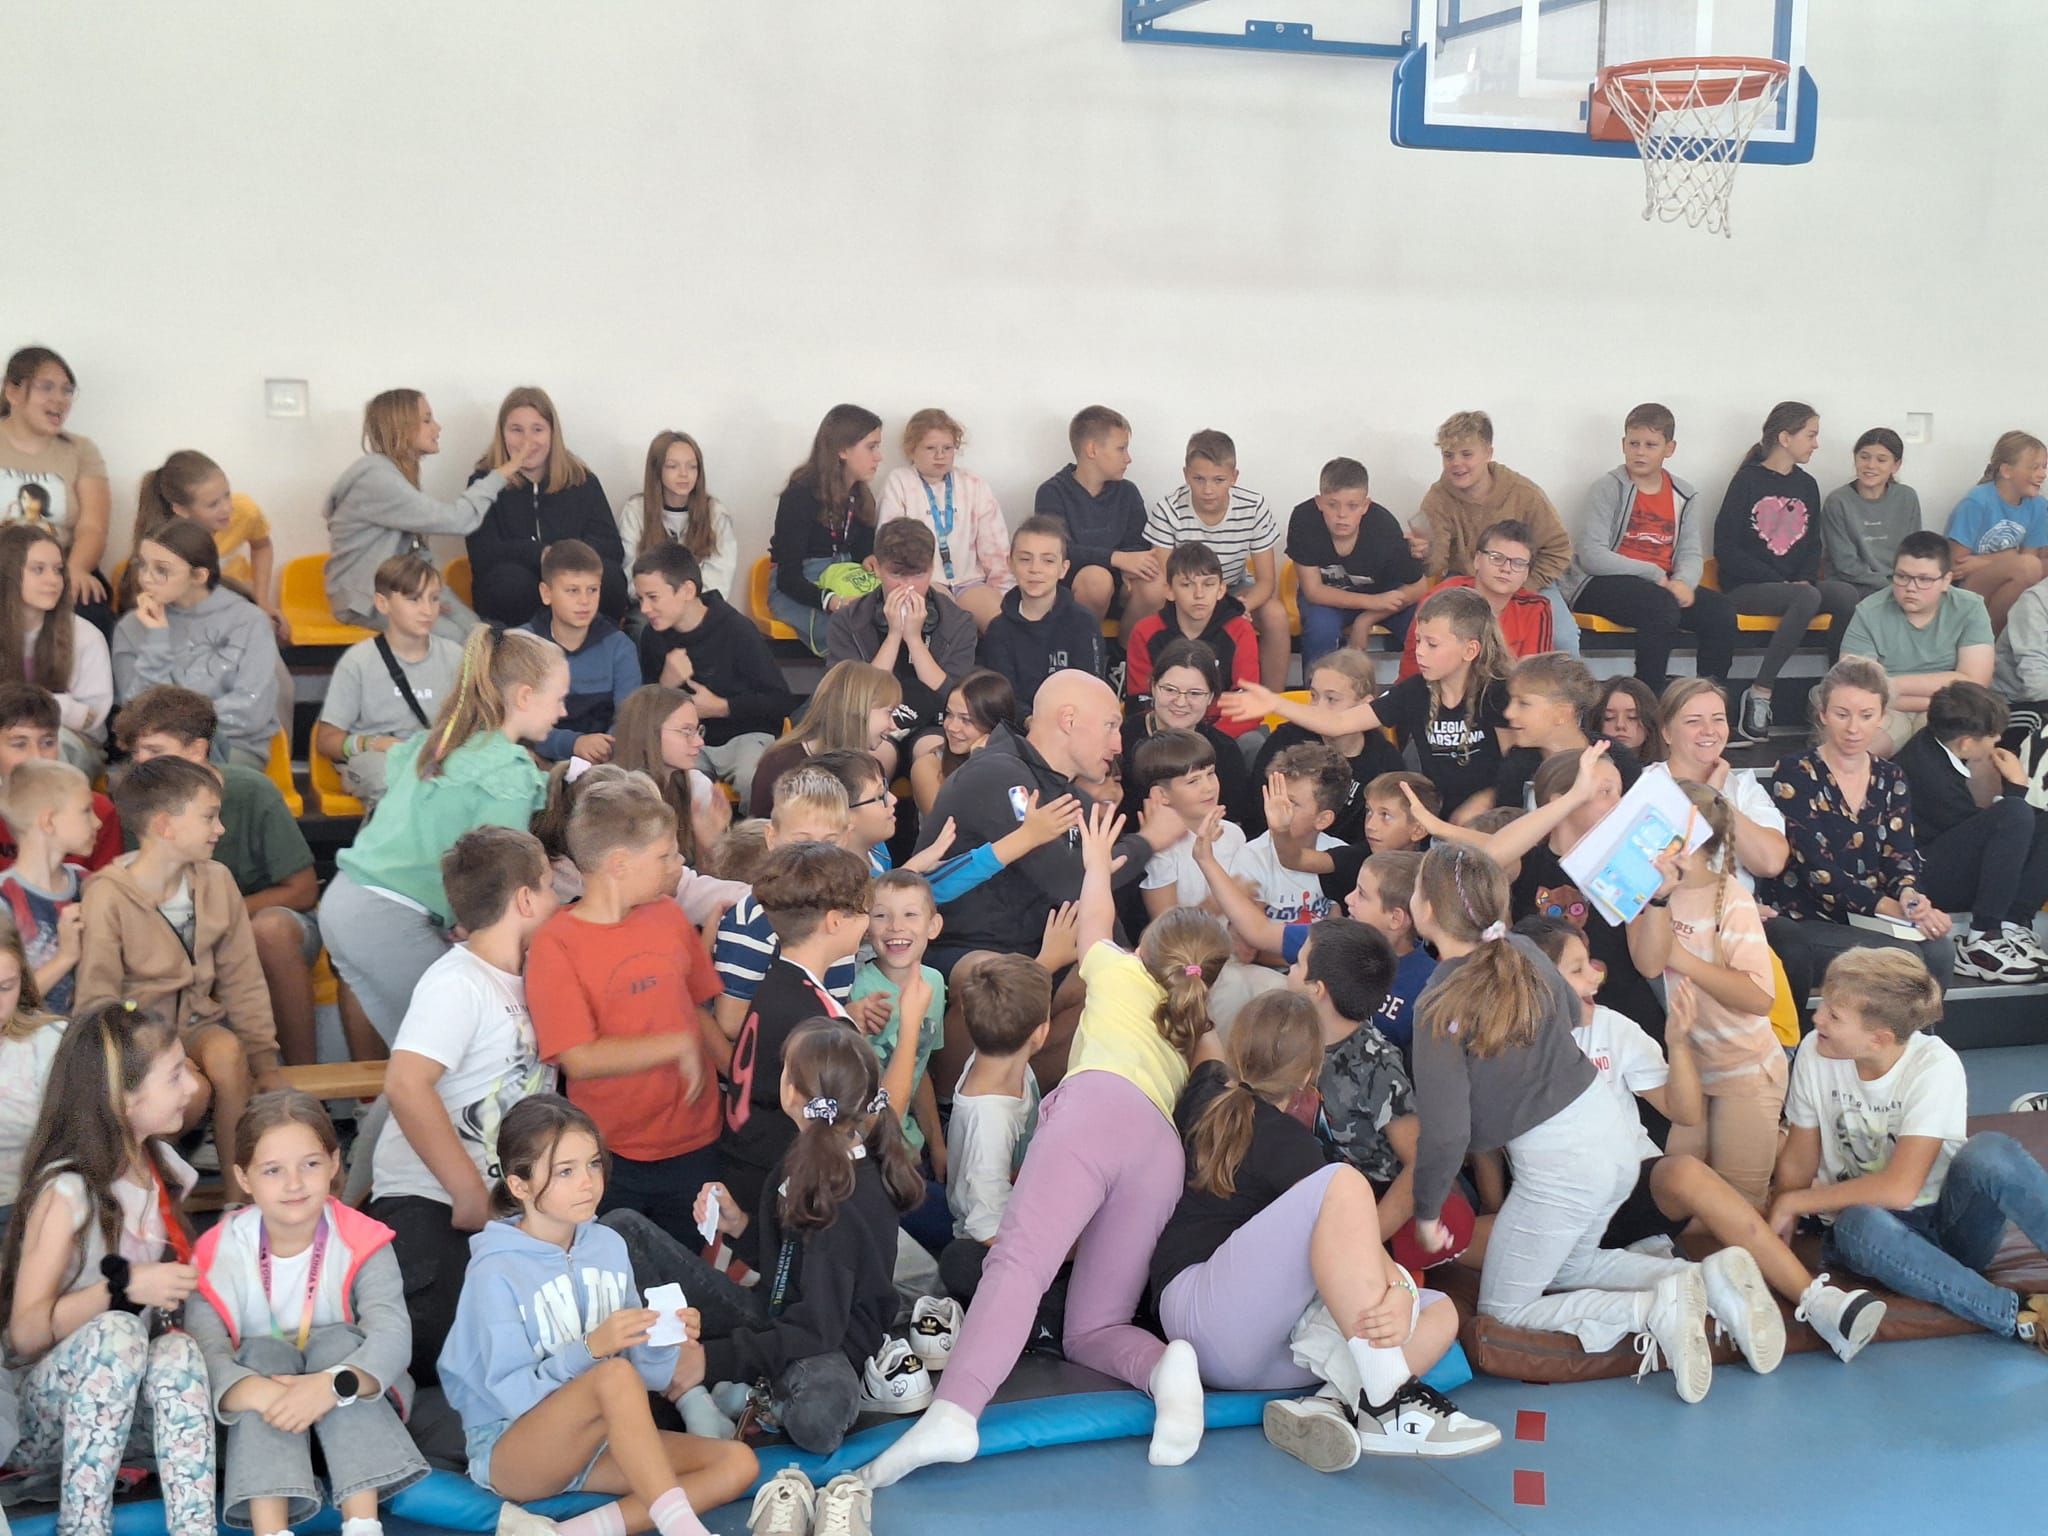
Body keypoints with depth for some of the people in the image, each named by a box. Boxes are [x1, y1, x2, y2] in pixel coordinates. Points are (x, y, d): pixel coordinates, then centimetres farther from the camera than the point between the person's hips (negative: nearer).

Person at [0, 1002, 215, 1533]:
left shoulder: (164, 1167, 6)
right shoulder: (67, 1190, -15)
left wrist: (182, 1288, 1)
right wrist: (124, 1289, -30)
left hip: (131, 1384, 5)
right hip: (51, 1389, -5)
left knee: (180, 1351, -30)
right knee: (116, 1332, -37)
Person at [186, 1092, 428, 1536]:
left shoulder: (362, 1243, -13)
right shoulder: (222, 1251, -12)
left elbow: (392, 1336, -28)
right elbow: (205, 1352, -27)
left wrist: (333, 1385, -49)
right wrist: (261, 1393, -49)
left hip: (353, 1413, 0)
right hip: (257, 1422, 1)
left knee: (337, 1340, -27)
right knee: (263, 1353, -27)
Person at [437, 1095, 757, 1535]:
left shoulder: (609, 1246, 3)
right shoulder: (496, 1272, -13)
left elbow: (642, 1365, 5)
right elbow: (512, 1393, -18)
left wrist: (666, 1343, -16)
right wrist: (589, 1349, -30)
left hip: (597, 1444, 7)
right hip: (509, 1451, -6)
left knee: (738, 1463, -14)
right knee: (614, 1375, -35)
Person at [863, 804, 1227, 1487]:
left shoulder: (1122, 973, 30)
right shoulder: (1197, 1035, 37)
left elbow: (1095, 918, 50)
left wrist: (1098, 863, 70)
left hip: (1097, 1104, -4)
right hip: (1163, 1148, 5)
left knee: (1017, 1260, -27)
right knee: (1092, 1330, 8)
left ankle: (953, 1412, -50)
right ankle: (1166, 1367, -26)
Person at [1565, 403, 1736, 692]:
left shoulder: (1682, 496, 14)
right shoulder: (1608, 488, -3)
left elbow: (1691, 554, 6)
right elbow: (1591, 556, -14)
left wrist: (1683, 582, -19)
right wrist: (1653, 574, -17)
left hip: (1662, 586, 5)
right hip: (1602, 584, -5)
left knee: (1720, 612, -19)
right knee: (1662, 606, -34)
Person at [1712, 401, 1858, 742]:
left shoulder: (1806, 486, 15)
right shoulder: (1748, 481, -3)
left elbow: (1813, 545, 18)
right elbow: (1725, 549, -9)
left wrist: (1806, 579, -5)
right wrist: (1781, 583, -14)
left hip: (1796, 584, 6)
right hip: (1744, 588, -6)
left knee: (1847, 595, -24)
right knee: (1807, 598, -35)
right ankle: (1759, 695, -29)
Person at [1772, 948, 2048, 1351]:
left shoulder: (1935, 1066, -19)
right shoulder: (1814, 1054, -9)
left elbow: (1900, 1188, -23)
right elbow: (1798, 1163, 2)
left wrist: (1794, 1202, -17)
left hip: (1950, 1225, -2)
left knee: (1989, 1152, -35)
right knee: (1857, 1226, -37)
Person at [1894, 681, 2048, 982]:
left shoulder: (1932, 744, 5)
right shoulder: (1930, 773, -23)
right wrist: (2016, 787, -6)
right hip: (1925, 878, -10)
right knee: (2016, 814, -29)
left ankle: (2013, 923, -13)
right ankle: (1982, 938, -27)